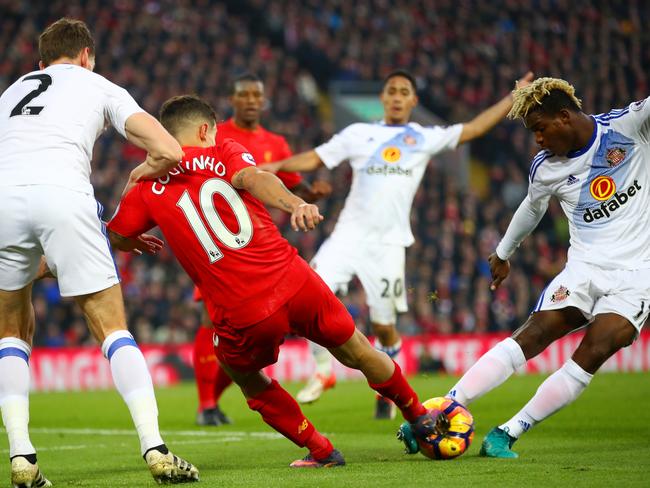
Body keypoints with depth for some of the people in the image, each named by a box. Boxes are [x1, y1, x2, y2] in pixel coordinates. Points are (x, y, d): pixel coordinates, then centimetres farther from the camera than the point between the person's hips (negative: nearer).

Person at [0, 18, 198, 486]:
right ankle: (155, 449, -1)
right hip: (63, 194, -2)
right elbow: (170, 154, 11)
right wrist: (141, 174, 36)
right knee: (114, 328, 9)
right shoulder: (101, 88, 24)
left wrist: (112, 235, 39)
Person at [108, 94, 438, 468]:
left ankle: (322, 451, 27)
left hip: (243, 318, -1)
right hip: (294, 282, 1)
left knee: (246, 377, 30)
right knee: (357, 352, 24)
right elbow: (253, 178, -14)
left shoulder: (149, 189, 9)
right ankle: (420, 417, 41)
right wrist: (294, 203, -34)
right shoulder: (225, 153, 7)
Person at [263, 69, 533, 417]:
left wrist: (516, 96, 11)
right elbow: (314, 159, 12)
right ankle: (322, 371, 2)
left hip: (388, 244, -1)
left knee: (384, 325, 0)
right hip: (349, 234, 1)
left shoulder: (426, 138, 10)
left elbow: (474, 128, 12)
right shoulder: (358, 134, 11)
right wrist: (277, 166, -3)